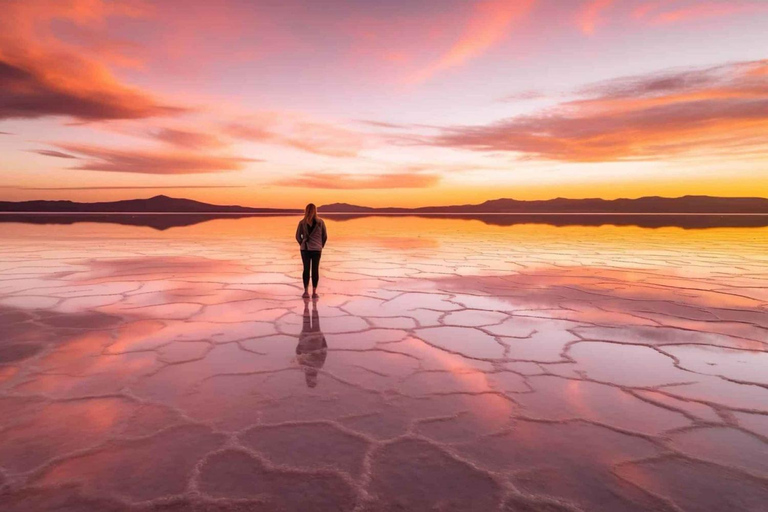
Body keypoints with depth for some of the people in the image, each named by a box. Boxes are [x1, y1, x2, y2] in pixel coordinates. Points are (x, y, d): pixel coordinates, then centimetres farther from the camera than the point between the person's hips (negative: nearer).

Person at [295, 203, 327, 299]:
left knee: (306, 270, 7)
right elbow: (325, 236, 1)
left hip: (305, 249, 0)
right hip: (317, 249, 0)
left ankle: (306, 292, 7)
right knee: (315, 270, 5)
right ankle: (314, 292, 5)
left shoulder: (302, 222, -3)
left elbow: (298, 236, 1)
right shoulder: (320, 222, -3)